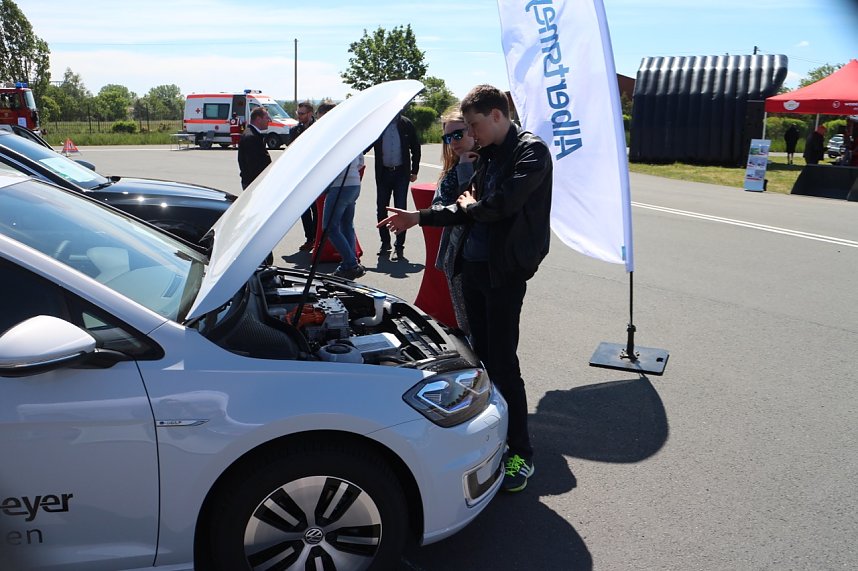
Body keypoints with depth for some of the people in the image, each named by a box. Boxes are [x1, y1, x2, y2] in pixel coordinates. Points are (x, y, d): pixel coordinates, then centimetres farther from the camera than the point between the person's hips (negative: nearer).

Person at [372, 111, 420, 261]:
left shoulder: (406, 124, -1)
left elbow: (415, 148, 5)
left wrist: (414, 171, 2)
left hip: (401, 172, -1)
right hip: (383, 173, 2)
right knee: (381, 209, 8)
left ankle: (399, 246, 7)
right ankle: (385, 242, 24)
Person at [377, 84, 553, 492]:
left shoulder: (531, 152, -11)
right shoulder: (490, 156, 14)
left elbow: (503, 203, -24)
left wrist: (470, 205, -4)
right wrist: (417, 217, 14)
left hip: (505, 270, -8)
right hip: (473, 264, 8)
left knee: (502, 360, -5)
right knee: (481, 353, 16)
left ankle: (521, 452, 8)